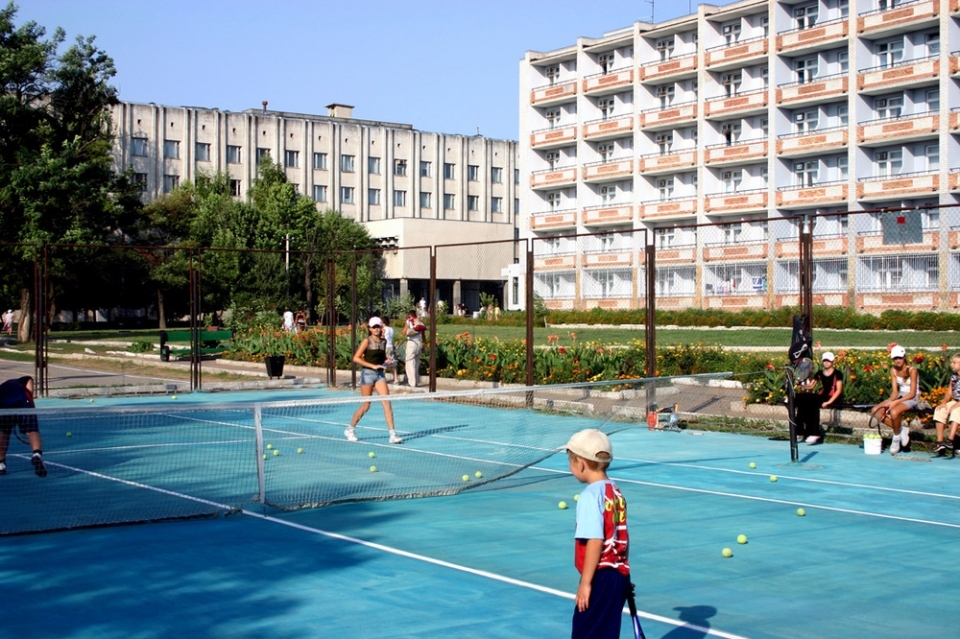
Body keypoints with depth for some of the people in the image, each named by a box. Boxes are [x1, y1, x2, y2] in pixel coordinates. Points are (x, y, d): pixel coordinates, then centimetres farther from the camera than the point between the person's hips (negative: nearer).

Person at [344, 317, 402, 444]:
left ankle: (392, 434, -7)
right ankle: (350, 430, 21)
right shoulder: (367, 341, -8)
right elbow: (356, 358, -14)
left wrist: (387, 362, 2)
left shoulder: (383, 341, 8)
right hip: (368, 373, -5)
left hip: (380, 374, 5)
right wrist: (373, 366, -19)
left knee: (387, 403, -7)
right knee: (366, 406, 1)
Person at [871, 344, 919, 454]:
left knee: (894, 412, -36)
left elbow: (912, 394, -20)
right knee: (876, 411, -11)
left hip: (912, 398, -7)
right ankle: (901, 430, -3)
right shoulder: (893, 370, 0)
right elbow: (894, 390, -2)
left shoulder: (912, 370, -17)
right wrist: (890, 401, -23)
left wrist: (895, 402, -29)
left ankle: (896, 438, -13)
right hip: (900, 396, 7)